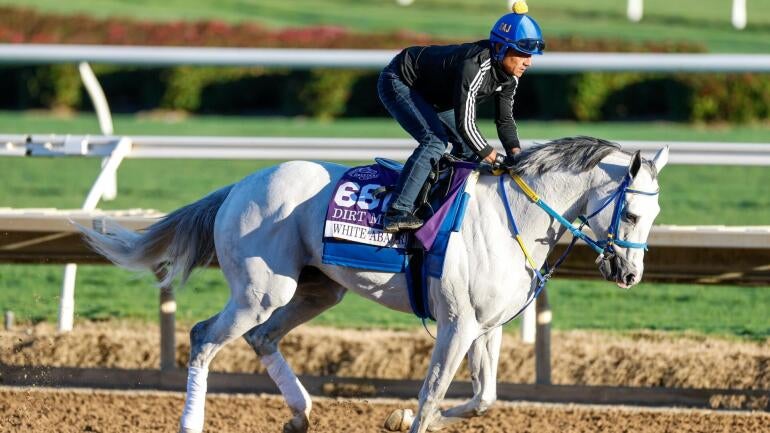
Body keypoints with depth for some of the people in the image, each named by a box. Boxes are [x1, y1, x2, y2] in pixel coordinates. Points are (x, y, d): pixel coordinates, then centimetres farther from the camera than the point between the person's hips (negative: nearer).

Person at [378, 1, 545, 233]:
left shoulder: (508, 75, -10)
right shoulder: (474, 67, -37)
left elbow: (505, 119, 1)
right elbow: (465, 124, -37)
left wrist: (516, 155, -15)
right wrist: (497, 161, -32)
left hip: (430, 95, 10)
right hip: (398, 83, -10)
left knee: (468, 147, 8)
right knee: (435, 140, -27)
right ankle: (397, 213, -30)